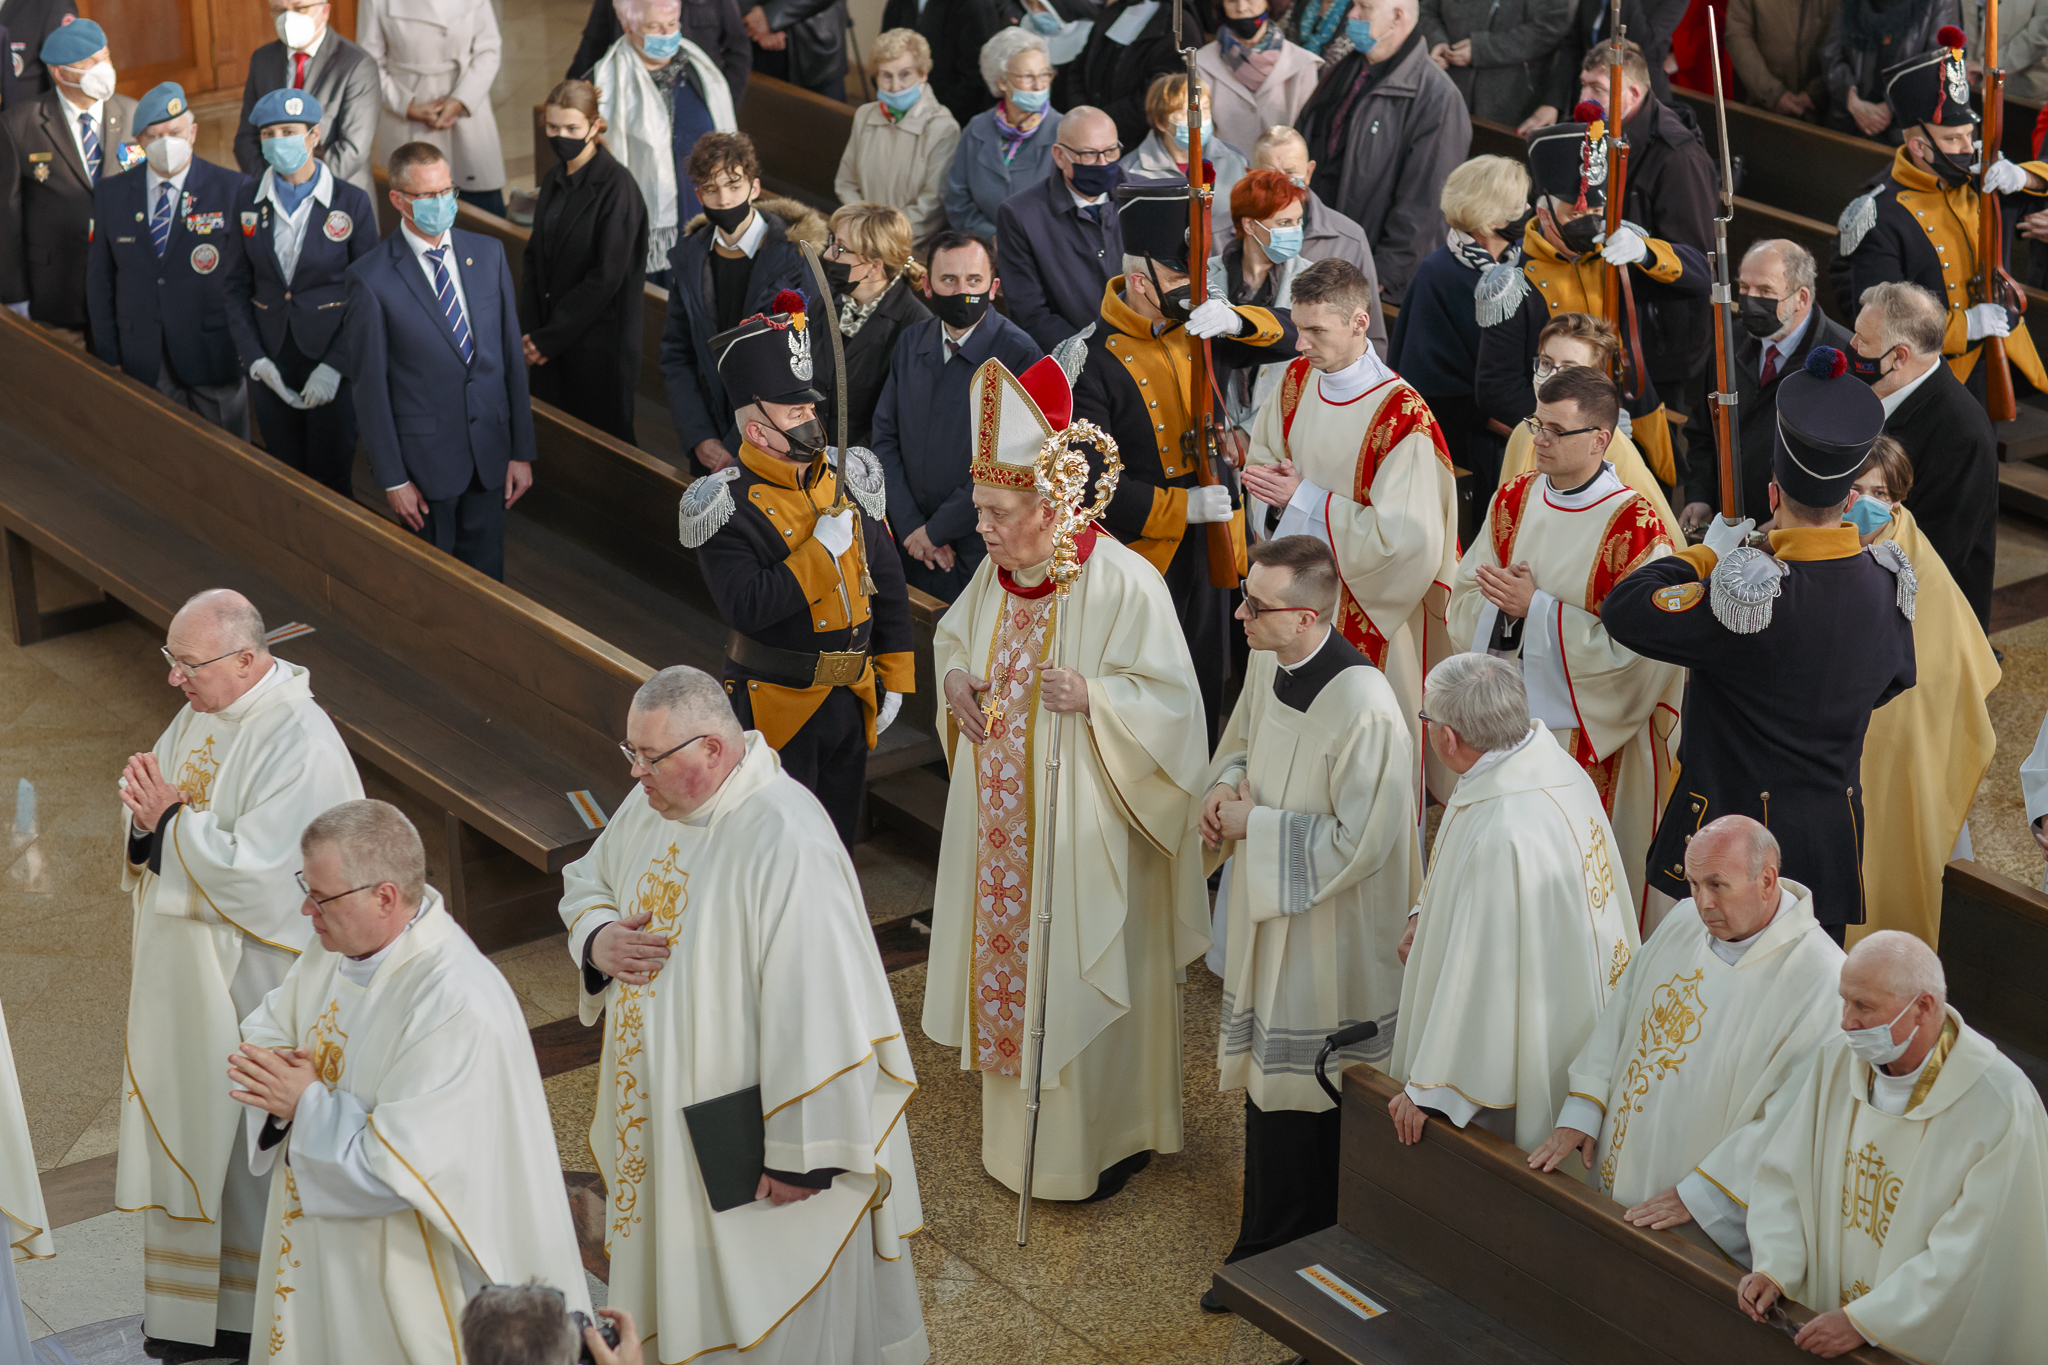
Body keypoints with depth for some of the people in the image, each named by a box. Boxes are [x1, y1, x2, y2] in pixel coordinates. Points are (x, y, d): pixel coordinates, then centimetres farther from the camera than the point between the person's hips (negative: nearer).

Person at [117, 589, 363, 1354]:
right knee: (192, 1124, 17)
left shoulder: (298, 745, -23)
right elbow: (154, 849, 10)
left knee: (253, 1141, 4)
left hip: (253, 984, -8)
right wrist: (150, 812, -12)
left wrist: (171, 821, -17)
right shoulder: (197, 715, 5)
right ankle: (193, 1303, 31)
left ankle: (260, 1313, 19)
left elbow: (253, 871, -28)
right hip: (187, 975, 8)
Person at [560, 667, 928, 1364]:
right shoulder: (655, 800, -3)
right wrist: (598, 940, -7)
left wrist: (799, 1154, -24)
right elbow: (586, 882, 17)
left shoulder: (787, 844, -30)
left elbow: (819, 1017, -29)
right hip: (664, 1101, 8)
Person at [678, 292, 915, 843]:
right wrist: (820, 551, -24)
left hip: (852, 694, 6)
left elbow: (887, 584, 10)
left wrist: (893, 677, 9)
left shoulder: (850, 477, 3)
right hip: (777, 704, -6)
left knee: (838, 837, 17)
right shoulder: (728, 507, -15)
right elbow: (746, 608, -27)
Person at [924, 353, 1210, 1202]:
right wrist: (954, 676, 0)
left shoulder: (1119, 582, -20)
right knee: (1010, 965, 17)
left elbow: (1170, 698, -18)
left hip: (1084, 827, -7)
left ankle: (1106, 1141, 22)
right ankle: (1021, 1126, 34)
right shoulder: (997, 573, 1)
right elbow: (953, 634, 21)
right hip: (1004, 819, 7)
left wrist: (1093, 697, -34)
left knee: (1083, 982, 4)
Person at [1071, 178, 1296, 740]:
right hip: (1143, 556, -6)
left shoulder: (1192, 328, 3)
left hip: (1208, 548, 6)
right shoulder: (1092, 361, -17)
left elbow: (1283, 337, 4)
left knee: (1206, 694, 16)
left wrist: (1233, 321, -18)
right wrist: (1181, 507, -24)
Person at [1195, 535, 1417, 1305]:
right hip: (1267, 917, 8)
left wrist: (1254, 825, -19)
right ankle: (1268, 1257, 37)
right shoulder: (1267, 665, -2)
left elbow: (1360, 842, -25)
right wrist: (1225, 785, -4)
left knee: (1313, 1108, 5)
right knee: (1269, 1088, 20)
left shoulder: (1362, 708, -28)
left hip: (1328, 940, -8)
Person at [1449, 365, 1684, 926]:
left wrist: (1536, 608, -19)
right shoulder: (1513, 501, 5)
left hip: (1591, 740, -5)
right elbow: (1464, 605, 6)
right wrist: (1505, 602, -17)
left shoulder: (1636, 528, -15)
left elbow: (1633, 647, -19)